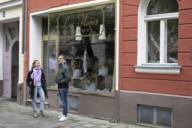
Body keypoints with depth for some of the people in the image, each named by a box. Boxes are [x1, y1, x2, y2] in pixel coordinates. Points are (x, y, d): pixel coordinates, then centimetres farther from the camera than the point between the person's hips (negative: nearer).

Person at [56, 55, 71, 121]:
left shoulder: (65, 68, -16)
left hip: (63, 87, -9)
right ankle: (63, 113, 26)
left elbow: (68, 78, -21)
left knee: (64, 101, -4)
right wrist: (57, 81, 10)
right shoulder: (59, 67, 13)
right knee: (62, 100, 16)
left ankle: (65, 115, 0)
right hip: (60, 87, 9)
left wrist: (60, 81, -17)